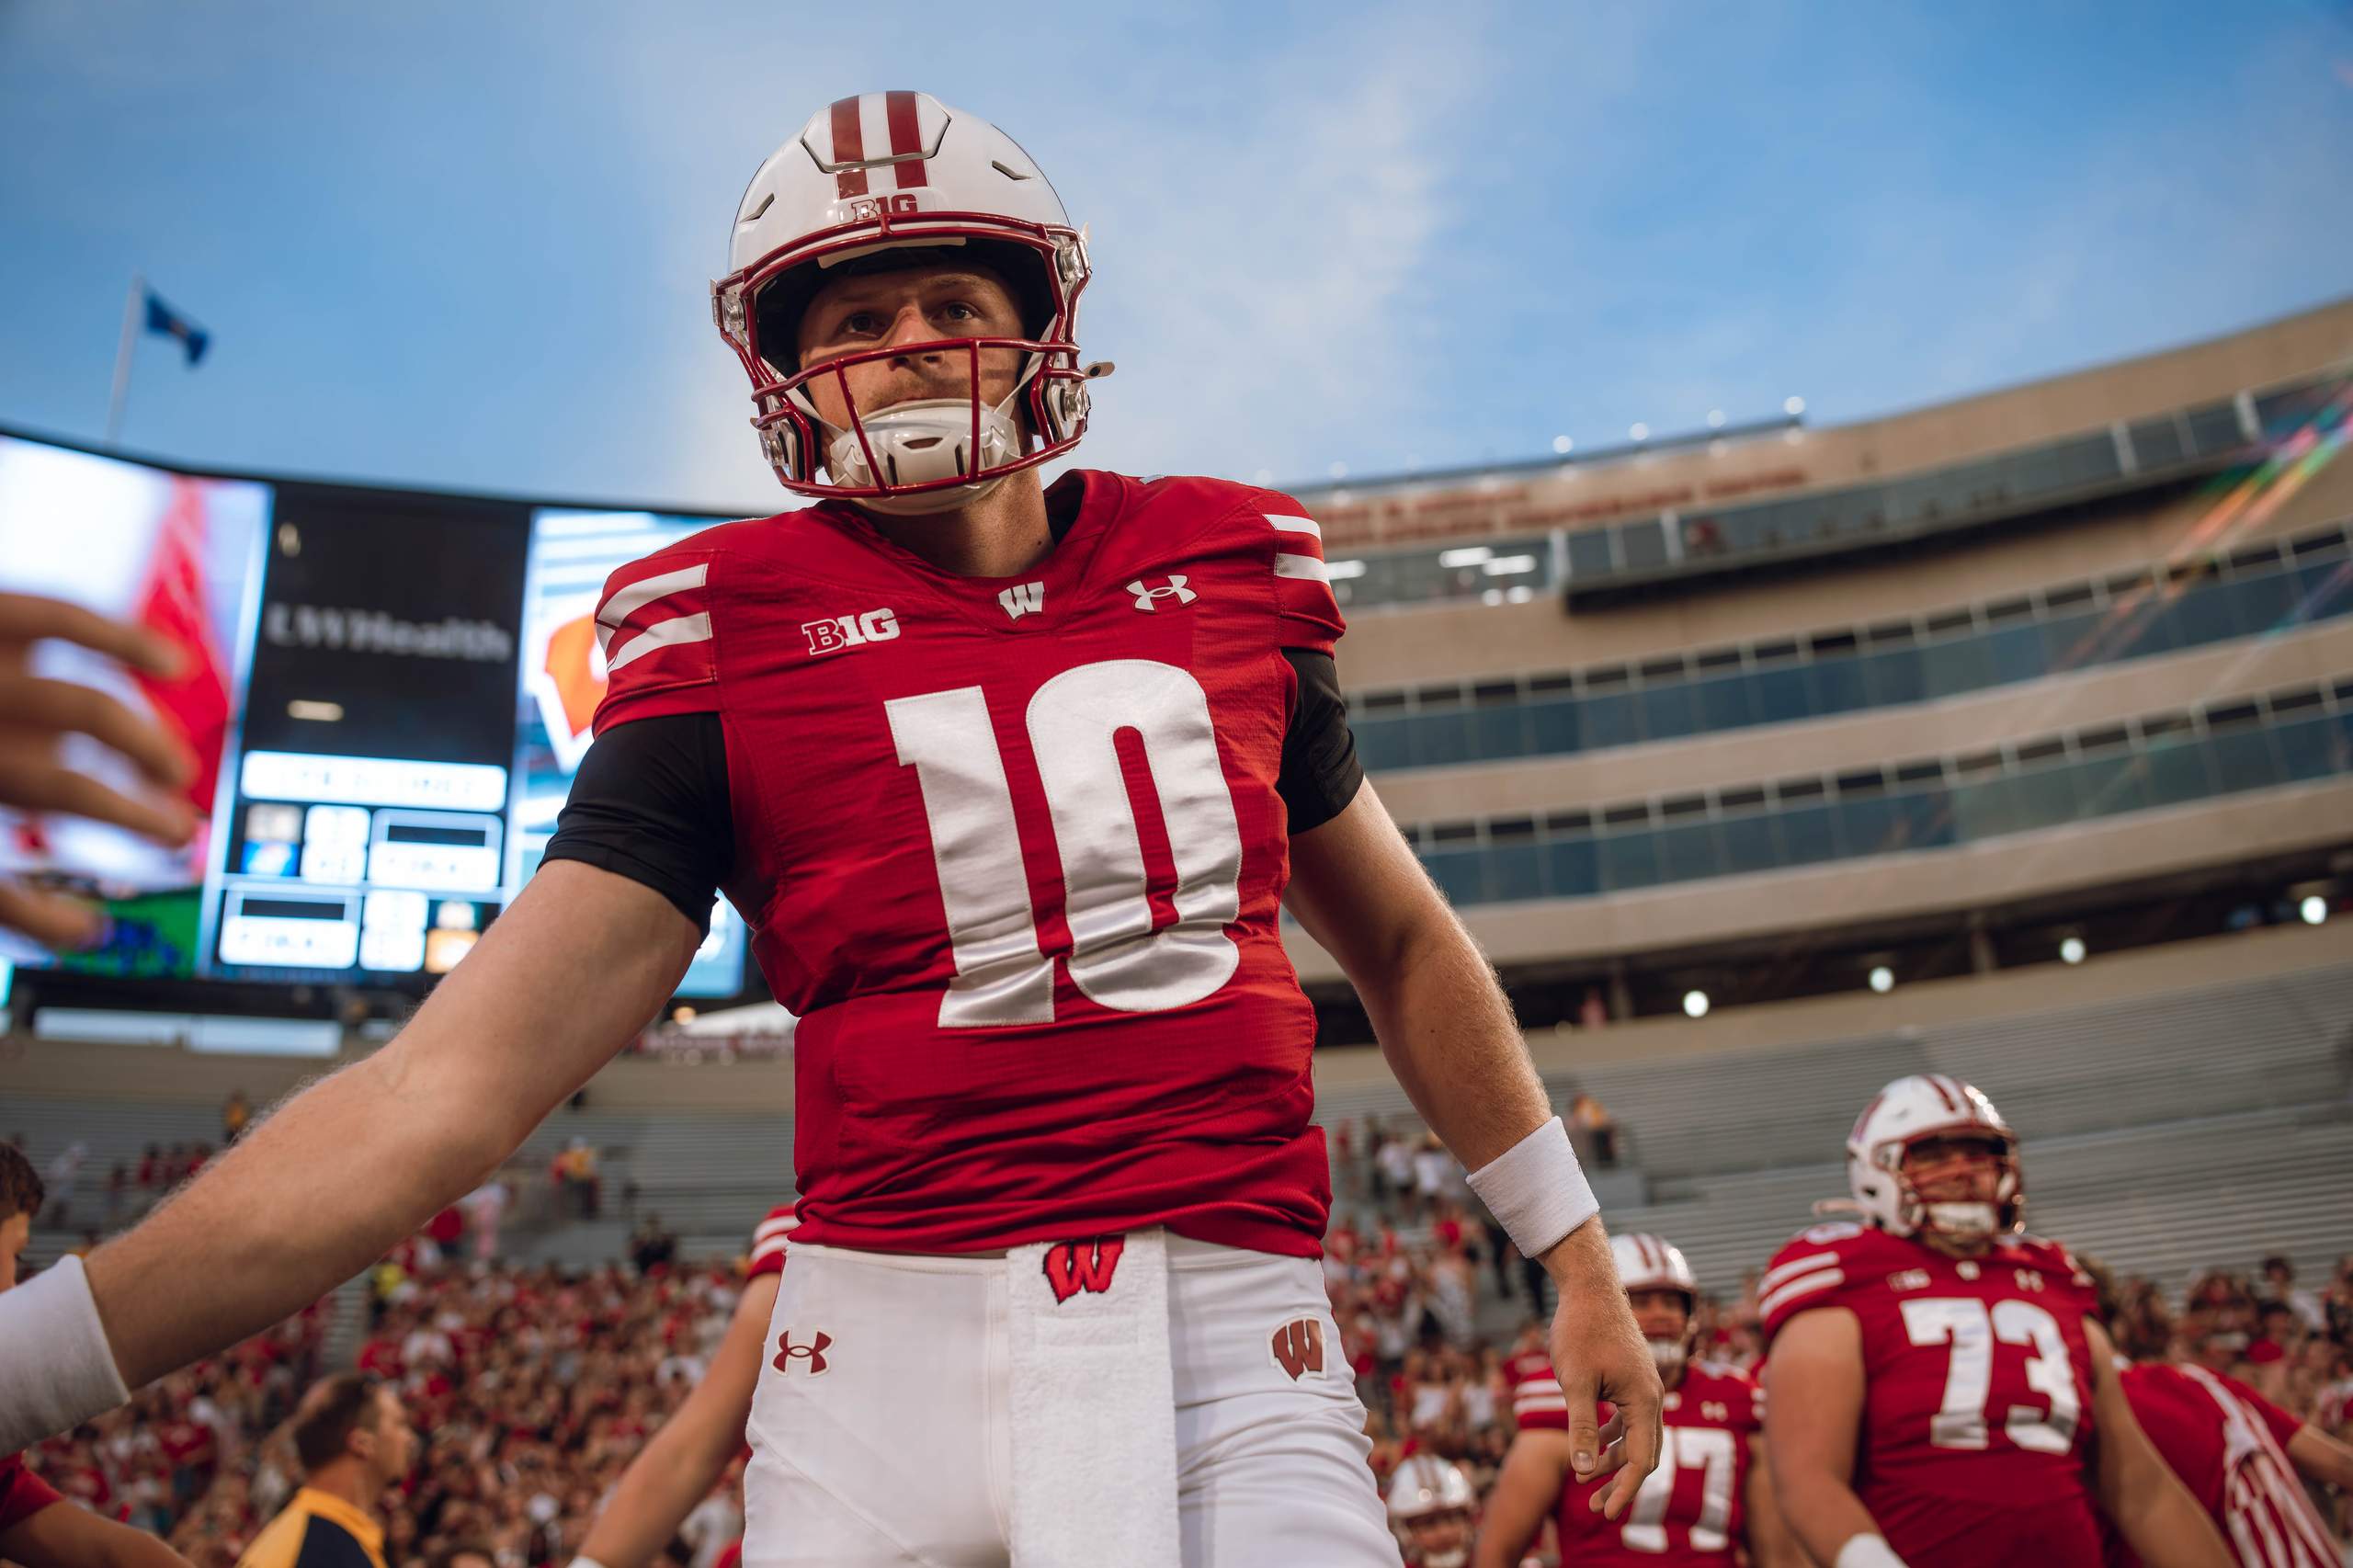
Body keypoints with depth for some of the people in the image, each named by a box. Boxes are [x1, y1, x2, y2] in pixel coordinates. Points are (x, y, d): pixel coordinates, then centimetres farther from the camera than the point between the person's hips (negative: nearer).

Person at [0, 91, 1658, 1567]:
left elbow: (1406, 944, 18)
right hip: (890, 1336, -1)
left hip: (1225, 1349, 2)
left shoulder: (1232, 580, 6)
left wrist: (1578, 1257, 21)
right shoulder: (734, 644, -1)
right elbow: (447, 1088, -7)